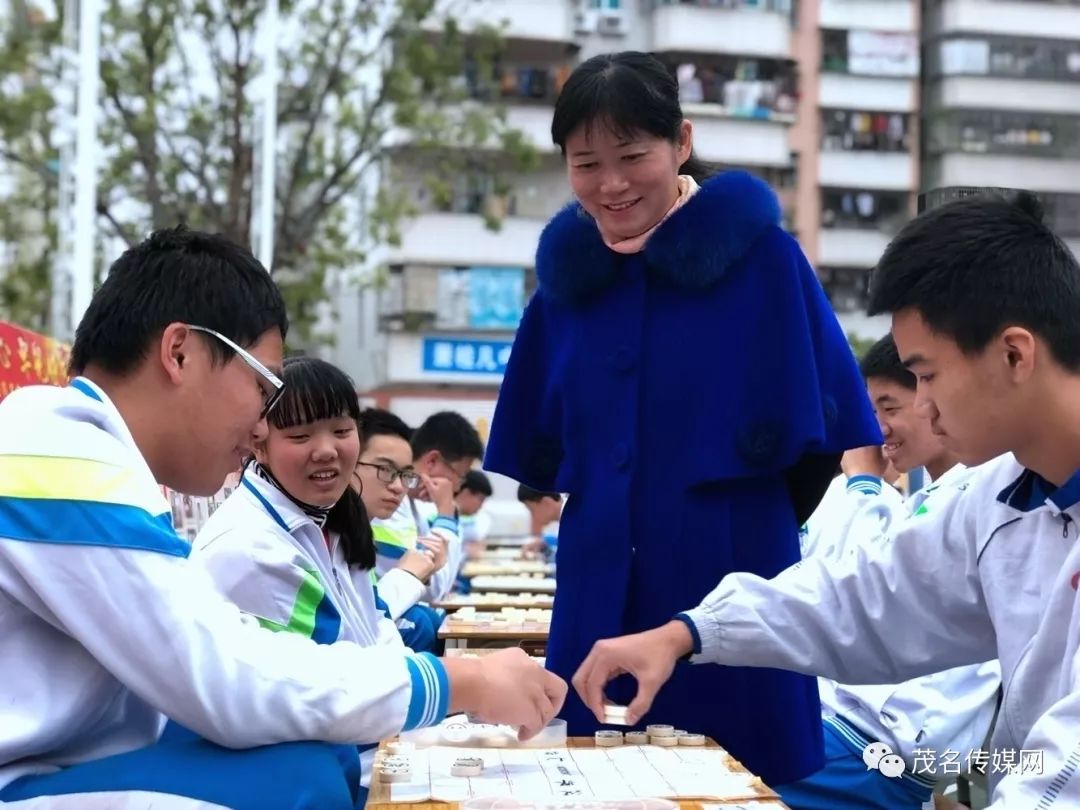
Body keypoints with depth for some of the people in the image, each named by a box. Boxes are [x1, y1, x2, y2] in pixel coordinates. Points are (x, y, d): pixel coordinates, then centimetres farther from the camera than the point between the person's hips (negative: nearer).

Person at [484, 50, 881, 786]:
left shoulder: (760, 256, -8)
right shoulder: (567, 274, 6)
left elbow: (822, 427, -5)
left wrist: (742, 523, 4)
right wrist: (599, 519, 12)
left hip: (730, 594, -4)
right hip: (597, 602, 4)